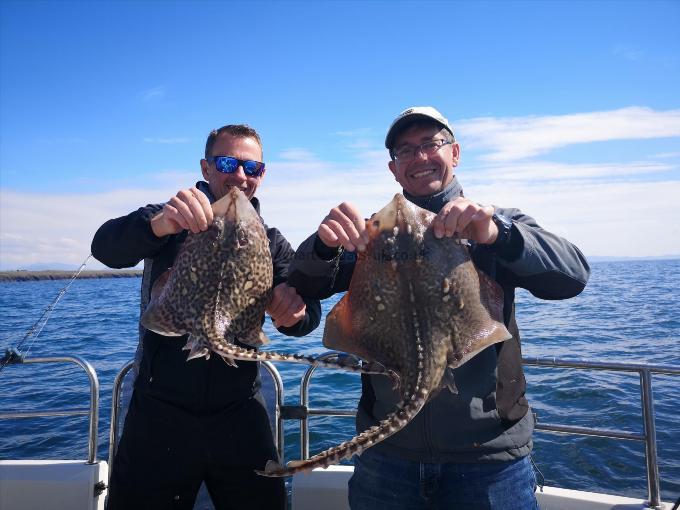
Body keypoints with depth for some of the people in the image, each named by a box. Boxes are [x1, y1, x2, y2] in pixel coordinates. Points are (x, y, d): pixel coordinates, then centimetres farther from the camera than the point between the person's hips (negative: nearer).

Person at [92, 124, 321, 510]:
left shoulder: (271, 243, 4)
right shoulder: (168, 223, -1)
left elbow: (309, 313, -9)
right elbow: (106, 247, -20)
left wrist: (295, 309, -33)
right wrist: (157, 225, -41)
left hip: (239, 415, 2)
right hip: (159, 414, -1)